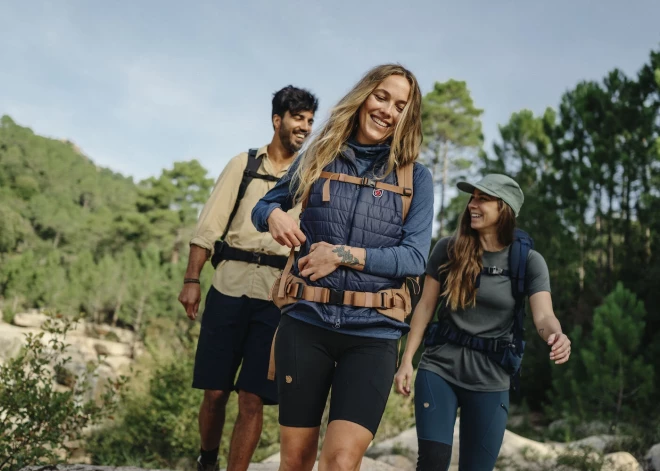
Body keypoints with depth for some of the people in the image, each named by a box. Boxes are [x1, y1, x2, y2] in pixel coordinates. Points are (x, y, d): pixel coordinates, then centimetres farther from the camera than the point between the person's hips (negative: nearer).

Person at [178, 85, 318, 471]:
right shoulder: (244, 164, 9)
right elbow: (210, 225, 4)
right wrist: (192, 279, -4)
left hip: (278, 296, 0)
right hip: (229, 287, 1)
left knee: (253, 399, -1)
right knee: (215, 392, 6)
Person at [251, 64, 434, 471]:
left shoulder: (416, 178, 3)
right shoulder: (317, 158, 7)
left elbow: (416, 257, -5)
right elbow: (264, 205, 19)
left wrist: (345, 255, -15)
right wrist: (273, 214, -5)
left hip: (372, 331, -1)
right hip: (306, 322, 2)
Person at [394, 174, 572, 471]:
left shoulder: (528, 261, -4)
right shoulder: (448, 249, -1)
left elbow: (543, 316, -15)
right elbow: (425, 306, 3)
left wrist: (556, 336, -38)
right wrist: (406, 360, -1)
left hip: (490, 380, 0)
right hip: (439, 368, 0)